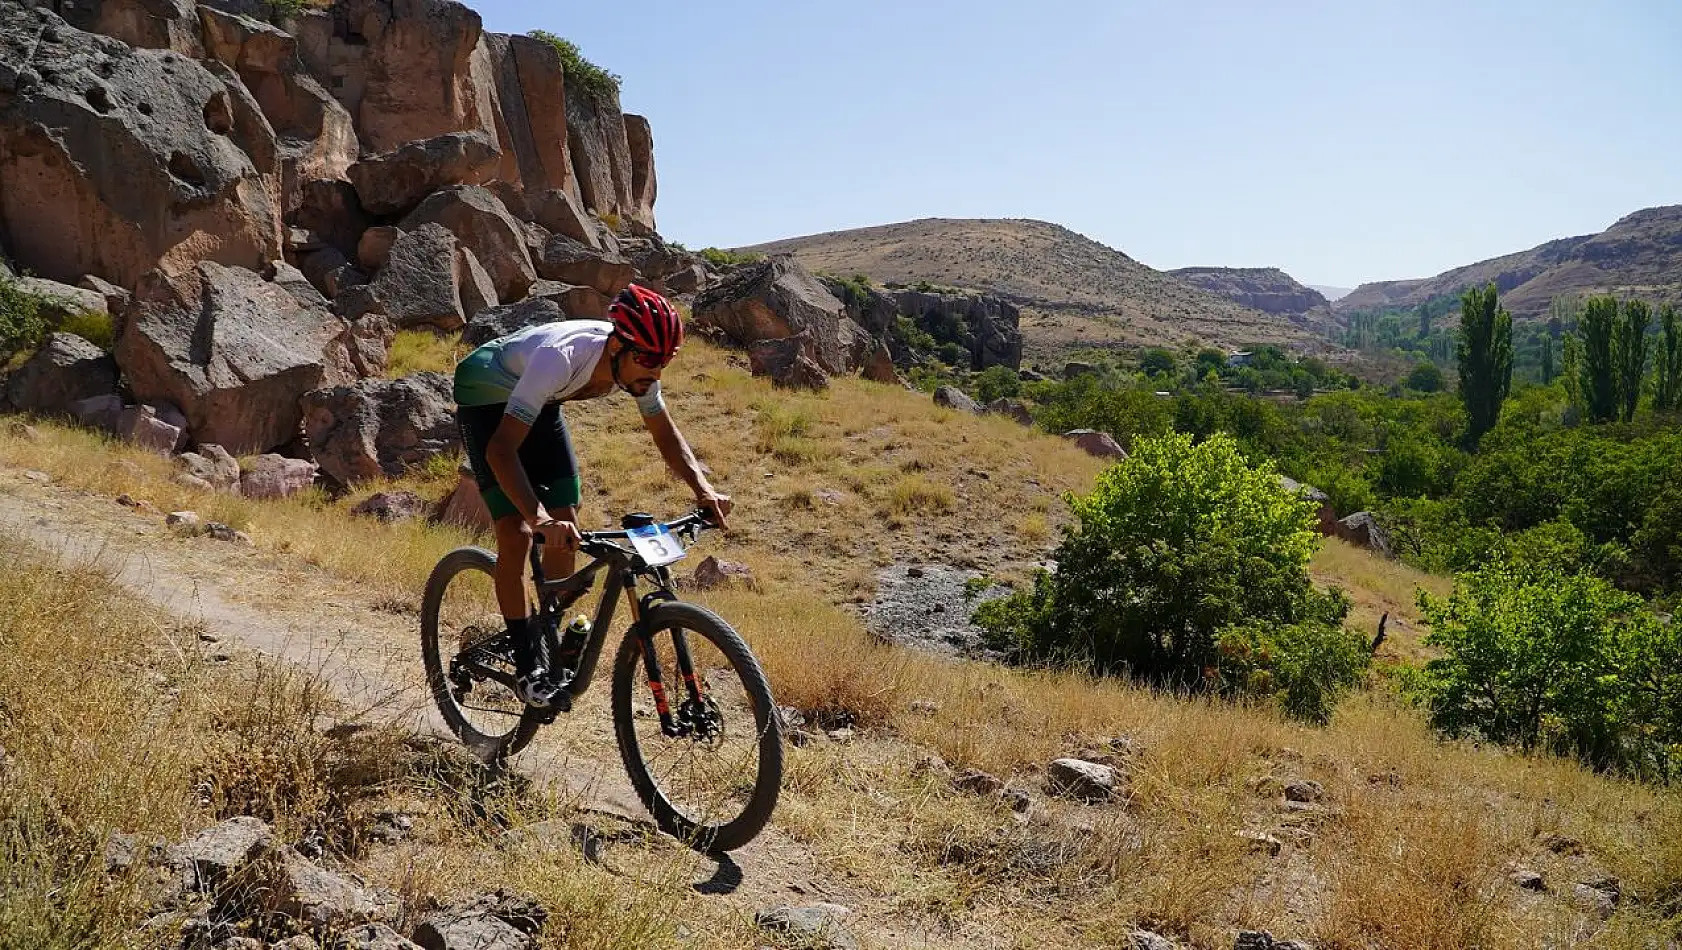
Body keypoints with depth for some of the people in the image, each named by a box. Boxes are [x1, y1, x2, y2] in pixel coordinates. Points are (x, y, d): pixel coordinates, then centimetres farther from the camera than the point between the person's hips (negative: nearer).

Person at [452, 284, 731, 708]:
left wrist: (703, 489, -25)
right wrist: (540, 517, -58)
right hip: (486, 398, -6)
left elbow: (665, 434, -8)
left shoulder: (636, 365, -23)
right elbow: (501, 448, -46)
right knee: (517, 533, -16)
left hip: (539, 403, 6)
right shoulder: (561, 357, -42)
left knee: (566, 528, 0)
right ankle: (526, 664, -3)